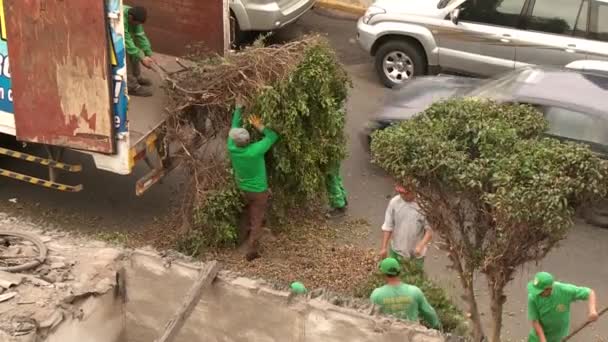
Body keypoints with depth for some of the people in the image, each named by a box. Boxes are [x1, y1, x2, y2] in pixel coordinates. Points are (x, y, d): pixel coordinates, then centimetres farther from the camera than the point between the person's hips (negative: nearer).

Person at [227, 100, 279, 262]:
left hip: (242, 188, 5)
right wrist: (260, 127, -22)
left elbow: (234, 126, -5)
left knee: (246, 212, 31)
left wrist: (238, 108, 4)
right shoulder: (255, 150, -33)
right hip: (258, 191, -5)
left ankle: (243, 234, 51)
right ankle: (251, 251, 13)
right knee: (256, 220, 9)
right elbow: (273, 137, -20)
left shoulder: (232, 148, -21)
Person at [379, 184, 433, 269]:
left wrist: (421, 245, -29)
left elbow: (429, 230, -13)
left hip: (416, 253, -2)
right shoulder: (394, 202, -11)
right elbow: (388, 226, -3)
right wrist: (384, 247, -5)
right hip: (397, 251, 2)